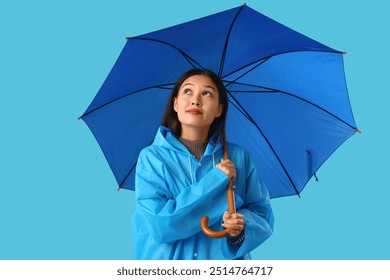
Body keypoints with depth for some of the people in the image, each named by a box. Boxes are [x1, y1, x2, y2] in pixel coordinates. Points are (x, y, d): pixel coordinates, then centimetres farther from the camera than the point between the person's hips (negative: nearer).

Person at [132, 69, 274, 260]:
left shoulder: (239, 157, -3)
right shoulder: (151, 157, -8)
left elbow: (262, 214, -2)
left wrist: (244, 225, -23)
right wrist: (215, 180, -19)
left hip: (225, 265, 1)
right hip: (168, 259, -1)